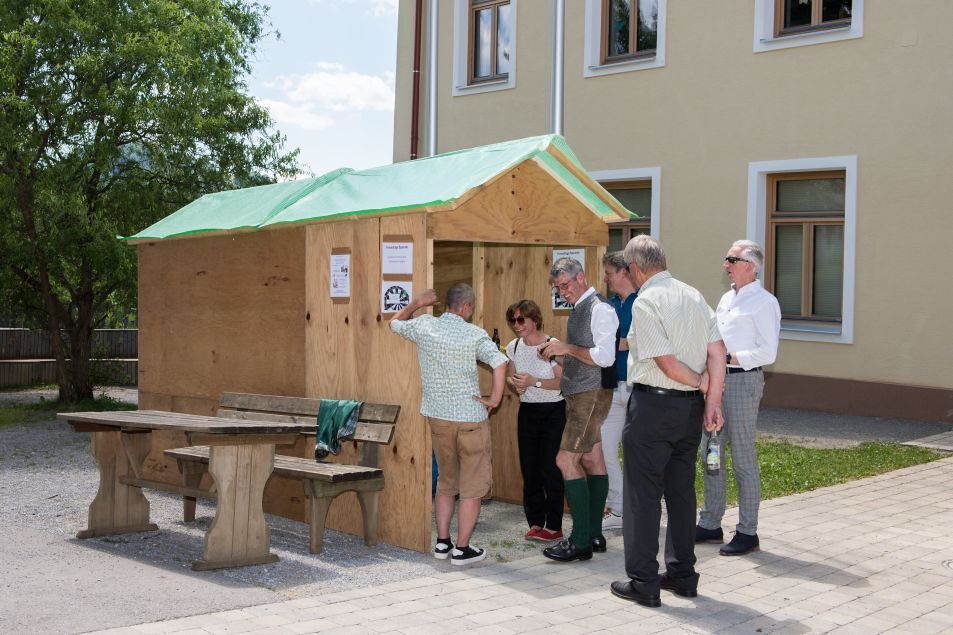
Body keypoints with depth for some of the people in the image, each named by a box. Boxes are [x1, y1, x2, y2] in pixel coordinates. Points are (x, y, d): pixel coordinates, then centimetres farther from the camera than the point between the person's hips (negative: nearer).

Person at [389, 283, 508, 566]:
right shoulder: (474, 334, -11)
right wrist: (494, 398, -14)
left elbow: (395, 323, 20)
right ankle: (462, 549, 7)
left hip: (437, 416, 5)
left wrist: (416, 303, 25)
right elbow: (500, 363, -25)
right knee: (473, 487, 6)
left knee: (446, 483, 20)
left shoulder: (423, 326, -1)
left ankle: (442, 543, 21)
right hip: (470, 418, -5)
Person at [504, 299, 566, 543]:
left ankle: (554, 526, 2)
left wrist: (535, 381, -25)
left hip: (554, 411, -5)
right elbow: (509, 377, 17)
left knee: (550, 468, -7)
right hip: (527, 411, 6)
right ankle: (535, 522, 18)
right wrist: (516, 384, -6)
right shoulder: (513, 347, 6)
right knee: (529, 470, 6)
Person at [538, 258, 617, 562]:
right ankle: (594, 534, 16)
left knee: (566, 460, -13)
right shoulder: (578, 309, 16)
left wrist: (567, 348, -18)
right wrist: (557, 350, 7)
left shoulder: (599, 309, -14)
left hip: (591, 394, -10)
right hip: (579, 393, 10)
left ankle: (581, 541, -10)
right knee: (591, 459, 11)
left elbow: (605, 357, -21)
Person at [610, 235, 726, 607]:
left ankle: (644, 583, 6)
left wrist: (700, 382, -1)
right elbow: (717, 352, 3)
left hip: (653, 405, -7)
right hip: (690, 407, 7)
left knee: (643, 493, 1)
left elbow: (667, 362, -17)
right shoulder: (694, 296, 9)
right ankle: (683, 574, 24)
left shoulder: (646, 301, -13)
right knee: (682, 490, 15)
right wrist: (712, 400, 0)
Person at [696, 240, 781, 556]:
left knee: (743, 458, -2)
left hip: (742, 381, -9)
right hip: (715, 380, 9)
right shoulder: (726, 299, 17)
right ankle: (710, 524, 23)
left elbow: (767, 352, -15)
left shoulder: (763, 302, -10)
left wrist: (728, 358, -17)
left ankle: (747, 532, 6)